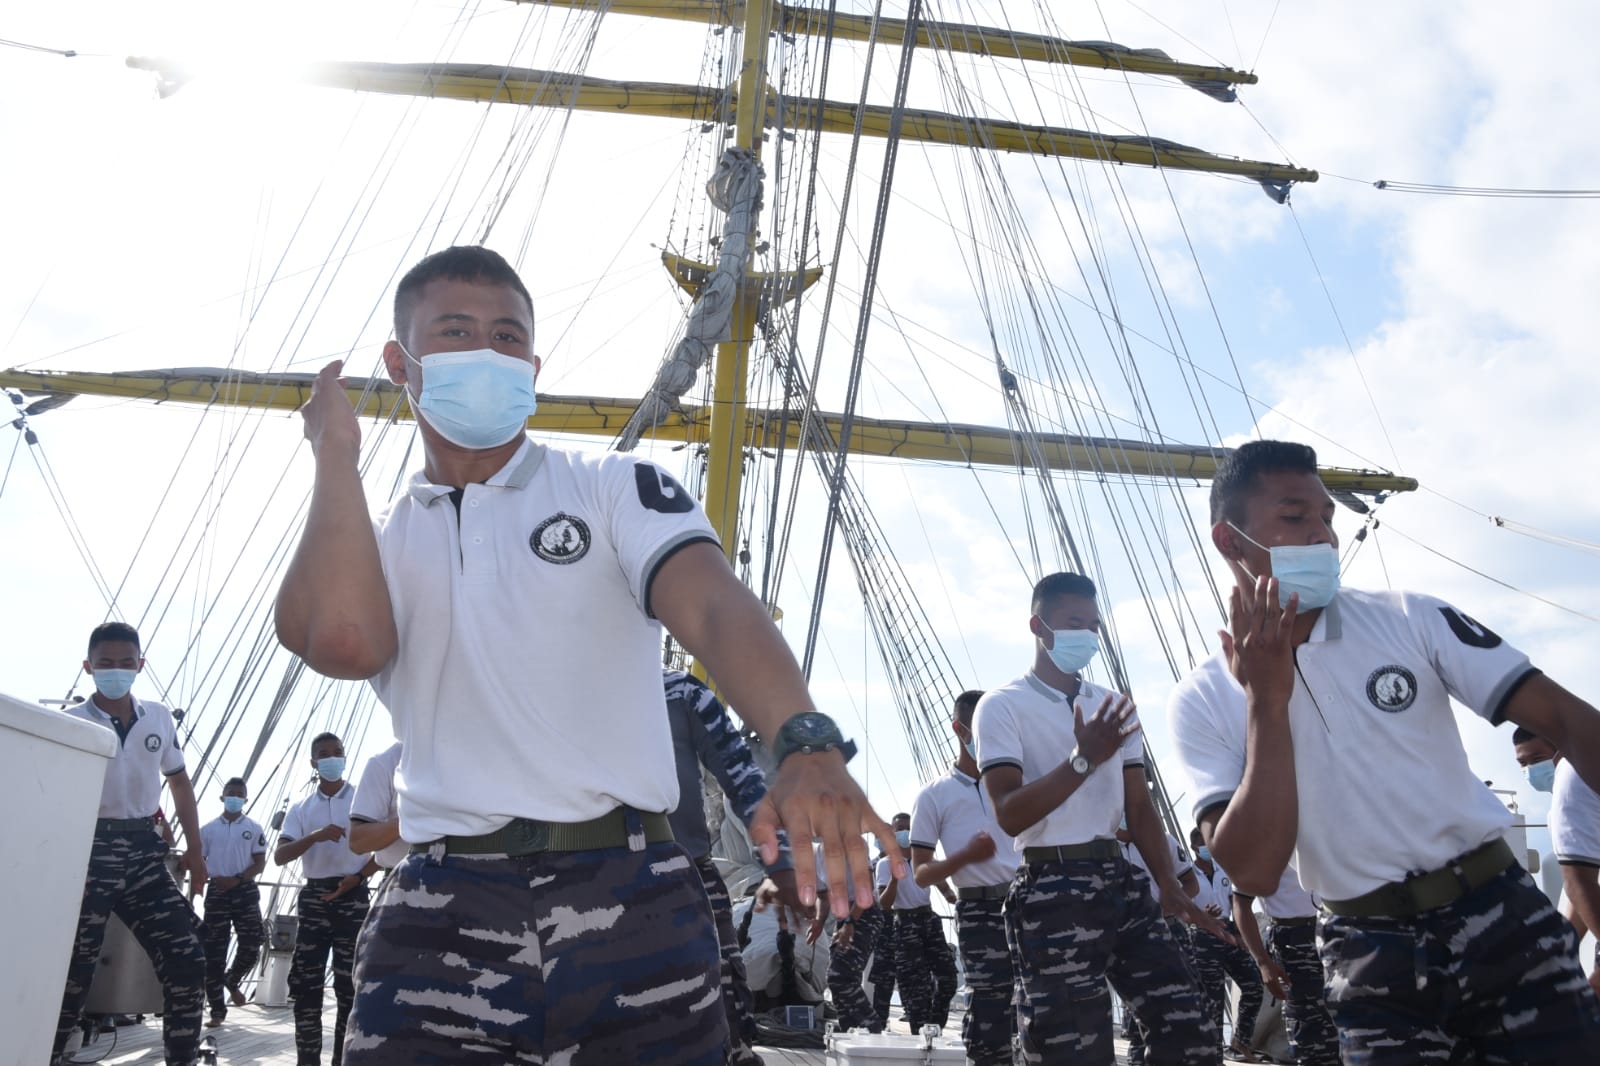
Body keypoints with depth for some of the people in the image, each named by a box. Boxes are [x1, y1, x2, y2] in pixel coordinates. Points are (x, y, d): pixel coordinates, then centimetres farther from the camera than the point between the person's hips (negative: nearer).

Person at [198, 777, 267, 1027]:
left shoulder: (254, 828, 4)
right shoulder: (208, 829, 9)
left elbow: (260, 864, 0)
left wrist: (237, 880, -15)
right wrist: (213, 878, -13)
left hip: (245, 891, -1)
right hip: (217, 892, 1)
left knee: (251, 947, -5)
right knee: (214, 952, 0)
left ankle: (232, 981, 27)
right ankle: (217, 1010, 7)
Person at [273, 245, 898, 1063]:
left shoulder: (618, 490, 5)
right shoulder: (371, 540, 14)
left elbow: (714, 607, -14)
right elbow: (342, 641, -10)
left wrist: (803, 745, -33)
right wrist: (336, 456, 0)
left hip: (632, 897, -1)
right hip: (444, 910, 2)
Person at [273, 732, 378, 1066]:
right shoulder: (301, 809, 10)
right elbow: (280, 856, -2)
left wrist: (357, 877, -11)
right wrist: (314, 836, -20)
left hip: (353, 896, -2)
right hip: (314, 896, 2)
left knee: (349, 985, -2)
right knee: (306, 983, -2)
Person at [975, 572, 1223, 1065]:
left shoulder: (1113, 707, 15)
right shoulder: (1003, 705, -4)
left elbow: (1138, 806, 14)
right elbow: (1010, 815, -14)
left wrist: (1169, 885, 0)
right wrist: (1084, 759, -23)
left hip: (1121, 882, 6)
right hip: (1053, 891, -6)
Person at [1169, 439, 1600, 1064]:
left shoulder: (1411, 620, -1)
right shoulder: (1203, 701, -6)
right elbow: (1254, 873, -14)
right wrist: (1267, 701, -18)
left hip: (1503, 918, 2)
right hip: (1371, 957, -1)